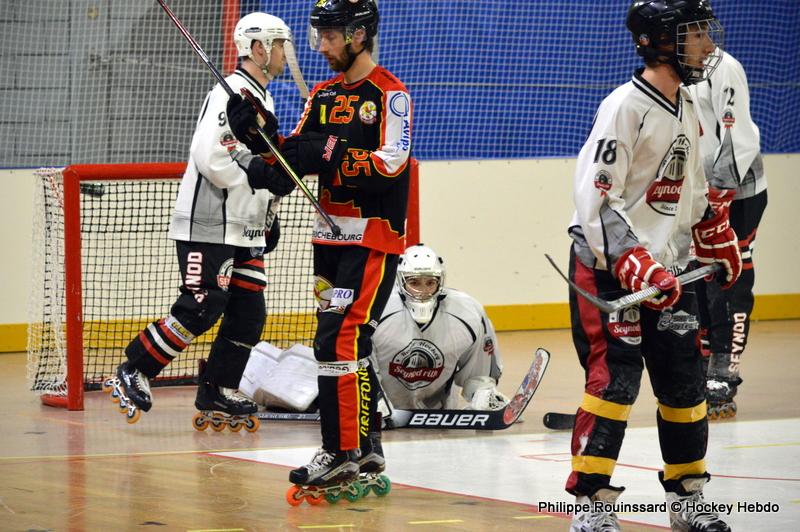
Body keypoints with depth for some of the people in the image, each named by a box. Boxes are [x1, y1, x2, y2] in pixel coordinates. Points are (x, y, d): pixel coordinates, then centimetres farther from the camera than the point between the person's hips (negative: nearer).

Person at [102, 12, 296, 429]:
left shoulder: (262, 98, 18)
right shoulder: (230, 93, -14)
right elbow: (210, 157, -24)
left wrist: (268, 216, 22)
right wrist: (258, 175, -21)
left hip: (244, 230, 10)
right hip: (208, 226, -10)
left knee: (248, 314, 5)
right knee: (200, 310, -12)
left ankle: (217, 395, 12)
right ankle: (133, 374, -2)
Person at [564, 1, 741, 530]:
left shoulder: (686, 106, 10)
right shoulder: (626, 107, -17)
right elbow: (595, 197, -22)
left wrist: (717, 236, 27)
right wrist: (635, 265, -27)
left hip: (667, 267, 8)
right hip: (609, 268, -8)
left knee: (684, 381, 10)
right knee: (615, 378, -14)